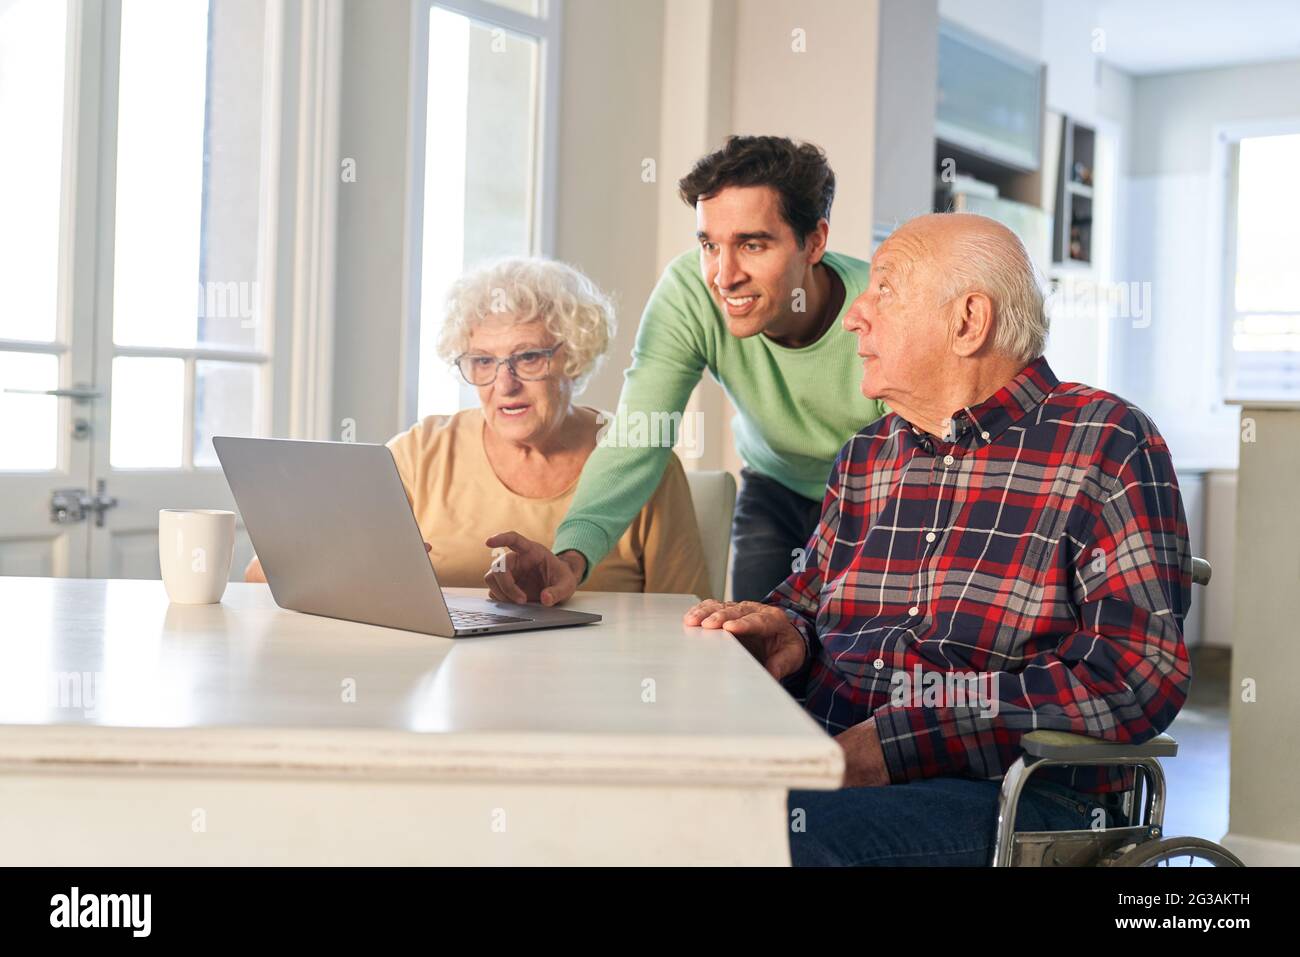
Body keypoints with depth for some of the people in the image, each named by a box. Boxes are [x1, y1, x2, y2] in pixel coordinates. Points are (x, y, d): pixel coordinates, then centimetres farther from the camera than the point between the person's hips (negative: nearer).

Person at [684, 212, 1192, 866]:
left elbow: (1137, 675, -13)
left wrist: (899, 740, -19)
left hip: (1008, 795, -5)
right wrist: (787, 634, 1)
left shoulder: (1106, 444, -3)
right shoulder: (866, 456, 17)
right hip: (829, 767, 6)